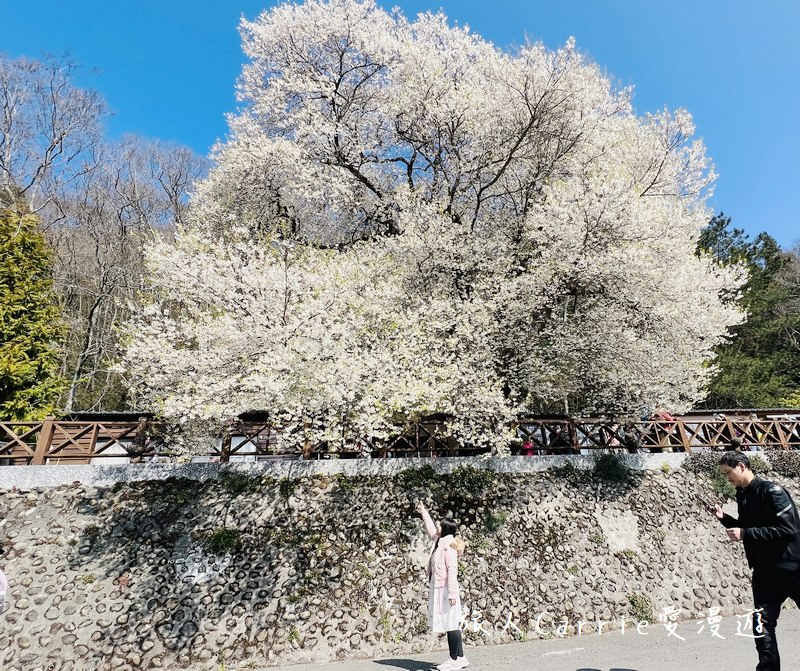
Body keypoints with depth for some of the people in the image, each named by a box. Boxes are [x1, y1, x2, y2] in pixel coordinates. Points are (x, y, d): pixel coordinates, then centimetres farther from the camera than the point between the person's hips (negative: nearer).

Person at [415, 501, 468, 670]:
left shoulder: (449, 546, -16)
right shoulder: (439, 541, 8)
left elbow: (452, 571, -20)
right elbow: (430, 529, 26)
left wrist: (452, 593, -22)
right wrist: (423, 512, 33)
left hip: (446, 590, -9)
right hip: (438, 589, 9)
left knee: (451, 624, -1)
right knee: (450, 624, 12)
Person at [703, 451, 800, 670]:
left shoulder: (772, 491, -16)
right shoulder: (742, 496, 6)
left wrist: (745, 533, -22)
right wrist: (724, 517, -1)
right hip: (764, 572, 6)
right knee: (762, 627, 2)